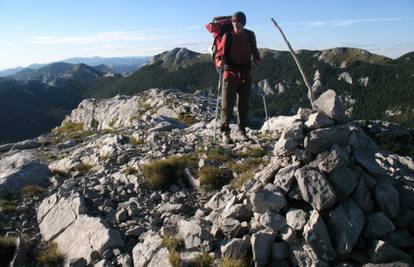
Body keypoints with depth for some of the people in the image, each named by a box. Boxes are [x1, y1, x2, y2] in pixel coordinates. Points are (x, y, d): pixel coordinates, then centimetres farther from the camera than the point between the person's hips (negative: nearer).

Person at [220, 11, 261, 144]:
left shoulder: (250, 35, 7)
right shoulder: (227, 36, -3)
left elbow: (254, 50, 17)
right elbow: (224, 55, -5)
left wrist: (257, 59, -1)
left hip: (245, 74, 4)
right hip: (230, 74, -3)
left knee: (244, 104, 8)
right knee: (227, 104, -5)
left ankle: (241, 130, 20)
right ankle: (225, 132, 4)